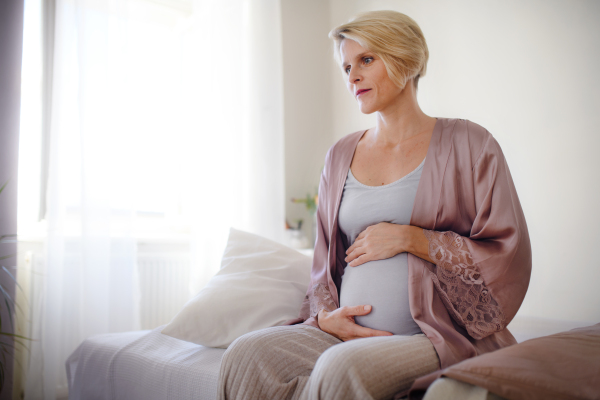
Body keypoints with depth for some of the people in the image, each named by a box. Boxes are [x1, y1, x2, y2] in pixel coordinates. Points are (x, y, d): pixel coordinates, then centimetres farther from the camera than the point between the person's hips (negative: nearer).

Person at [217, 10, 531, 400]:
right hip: (348, 334, 4)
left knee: (343, 367, -34)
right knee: (245, 355, -21)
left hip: (442, 336, -3)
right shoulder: (341, 155, 14)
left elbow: (510, 258, -5)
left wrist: (409, 239, -11)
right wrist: (325, 314, -2)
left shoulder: (468, 144, 0)